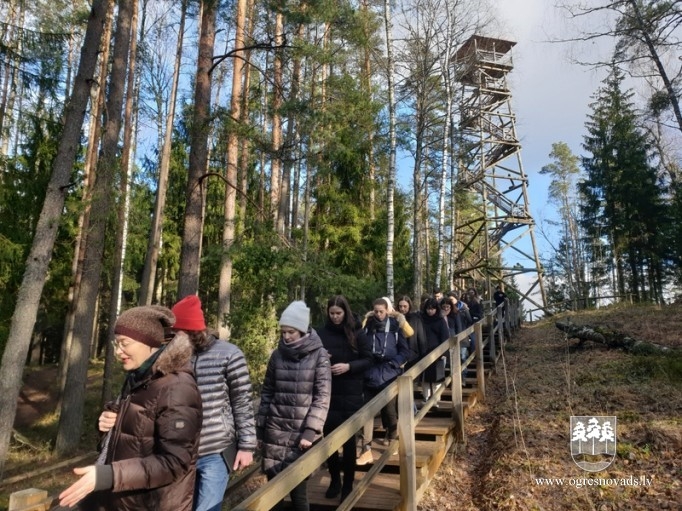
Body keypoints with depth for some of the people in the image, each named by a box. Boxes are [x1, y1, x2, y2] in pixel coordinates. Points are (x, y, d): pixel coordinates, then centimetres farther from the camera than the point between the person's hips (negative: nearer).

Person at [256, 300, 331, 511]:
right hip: (275, 430, 3)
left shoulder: (318, 355, -6)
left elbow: (322, 397, -8)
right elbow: (267, 393, 11)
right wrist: (259, 427, 10)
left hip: (302, 432, -3)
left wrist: (310, 431, -15)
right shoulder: (277, 354, 4)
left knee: (297, 489, -1)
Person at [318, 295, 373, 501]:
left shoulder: (357, 333, -4)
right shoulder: (321, 333, 0)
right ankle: (334, 480, 29)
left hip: (351, 394, -2)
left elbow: (368, 359, -3)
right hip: (327, 393, 2)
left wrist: (348, 366, -18)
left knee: (349, 439, 8)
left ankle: (348, 484, 23)